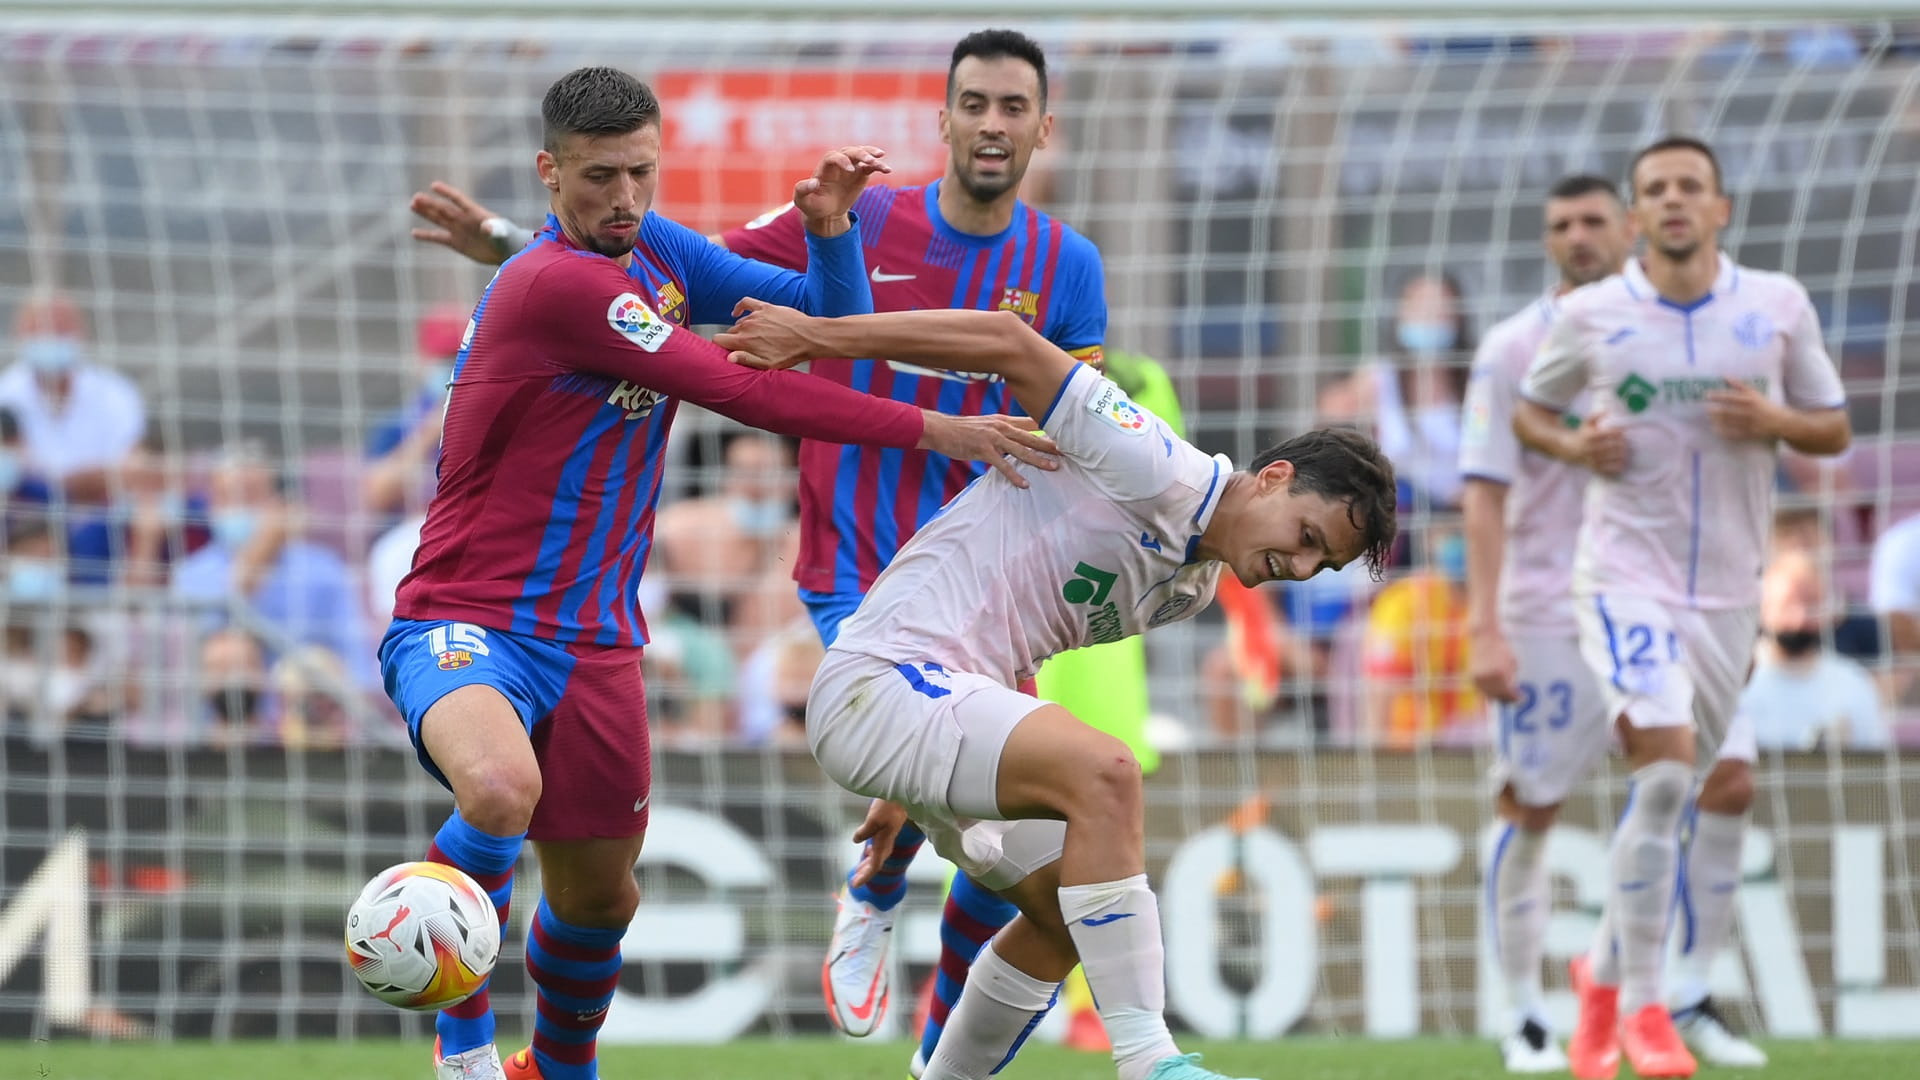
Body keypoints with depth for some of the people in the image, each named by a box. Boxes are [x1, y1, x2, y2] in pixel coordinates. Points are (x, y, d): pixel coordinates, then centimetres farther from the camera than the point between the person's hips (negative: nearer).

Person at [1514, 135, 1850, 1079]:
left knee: (1725, 793, 9)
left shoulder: (1778, 306, 3)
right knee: (1665, 768, -21)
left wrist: (1775, 422, -12)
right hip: (1626, 579, -3)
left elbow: (1835, 429, 10)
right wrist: (1572, 445, -7)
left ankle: (1606, 974, 32)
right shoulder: (1590, 315, -1)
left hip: (1729, 593, 3)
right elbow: (1530, 408, 14)